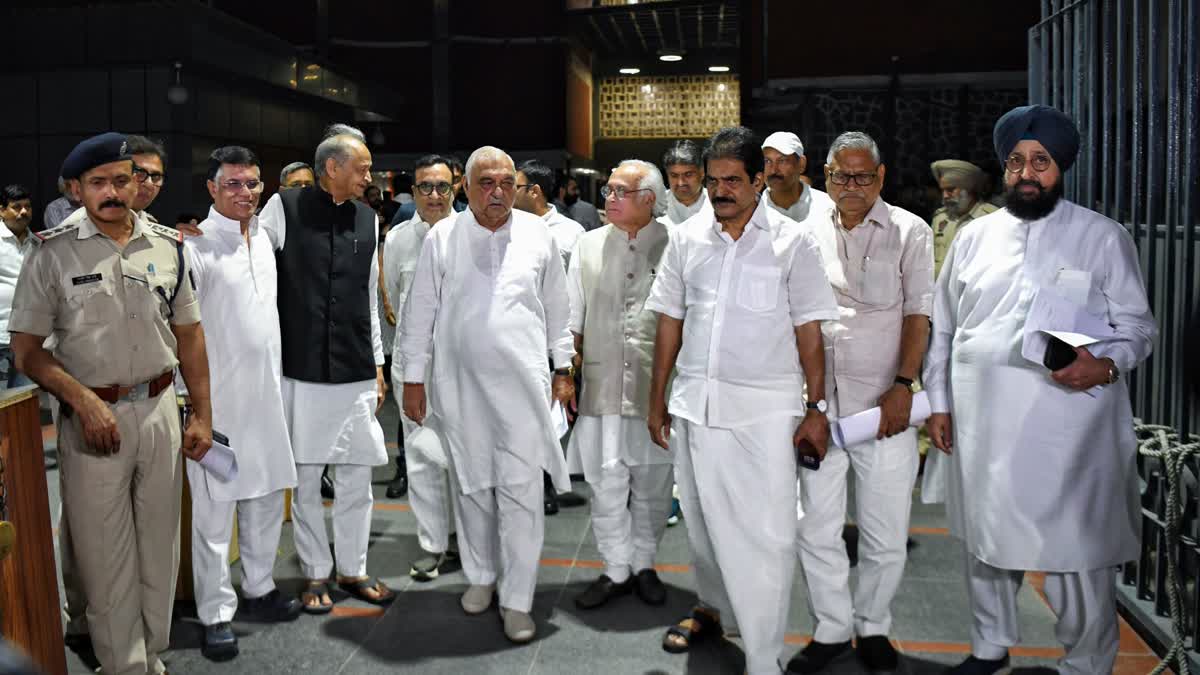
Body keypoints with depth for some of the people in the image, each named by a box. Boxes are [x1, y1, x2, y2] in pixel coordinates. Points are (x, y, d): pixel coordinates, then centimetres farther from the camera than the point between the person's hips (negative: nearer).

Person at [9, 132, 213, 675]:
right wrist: (83, 400, -16)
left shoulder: (168, 247, 4)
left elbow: (189, 336, 9)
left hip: (160, 410, 3)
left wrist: (202, 416, 6)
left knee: (159, 547, 13)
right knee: (105, 555, 4)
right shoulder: (53, 253, -4)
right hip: (92, 416, -3)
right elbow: (27, 349, -3)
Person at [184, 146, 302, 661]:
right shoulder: (196, 247, -11)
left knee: (267, 495, 15)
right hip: (216, 397, -7)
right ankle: (216, 613, 12)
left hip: (265, 391, 7)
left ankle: (258, 587, 31)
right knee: (215, 508, 1)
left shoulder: (264, 238, 11)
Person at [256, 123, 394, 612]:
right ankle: (315, 575, 23)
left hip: (356, 373, 3)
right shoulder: (284, 209, -4)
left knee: (356, 477, 9)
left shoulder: (367, 220, 9)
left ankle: (352, 571, 25)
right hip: (301, 371, -3)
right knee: (305, 480, 8)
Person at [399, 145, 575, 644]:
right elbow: (420, 312, 4)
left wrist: (563, 367, 10)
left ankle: (517, 600, 7)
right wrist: (413, 378, 3)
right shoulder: (442, 238, 1)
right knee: (471, 485, 13)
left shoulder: (537, 235, 3)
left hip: (522, 383, -1)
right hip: (459, 383, 1)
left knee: (521, 490, -2)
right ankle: (481, 576, 32)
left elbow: (556, 307, 11)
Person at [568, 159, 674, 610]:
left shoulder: (673, 247, -1)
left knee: (652, 481, 9)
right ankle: (616, 569, 19)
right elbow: (572, 316, 13)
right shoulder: (589, 245, 9)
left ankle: (644, 563, 27)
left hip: (657, 385, -2)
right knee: (606, 479, 4)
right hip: (602, 382, 2)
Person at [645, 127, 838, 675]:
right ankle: (711, 609, 41)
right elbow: (669, 321, 10)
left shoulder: (792, 242, -3)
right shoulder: (686, 237, 6)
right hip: (695, 403, 4)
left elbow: (809, 331, -2)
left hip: (764, 409, -3)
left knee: (766, 535, -3)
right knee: (703, 520, 17)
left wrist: (816, 409, -4)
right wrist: (657, 398, 10)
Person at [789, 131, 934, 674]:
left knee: (885, 534, 5)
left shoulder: (909, 232, 2)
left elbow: (919, 313, -2)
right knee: (816, 527, 6)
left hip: (883, 404, -2)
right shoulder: (809, 232, 9)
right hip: (818, 401, 2)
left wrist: (904, 385, -12)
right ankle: (831, 630, 23)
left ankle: (872, 629, 25)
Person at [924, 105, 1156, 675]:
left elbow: (1137, 324, 3)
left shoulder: (1104, 237, 1)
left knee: (1078, 548, 1)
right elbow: (942, 328, 13)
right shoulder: (974, 236, 9)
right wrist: (938, 402, 10)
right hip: (983, 423, 3)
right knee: (984, 540, 16)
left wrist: (1106, 365, -18)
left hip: (1069, 426, -3)